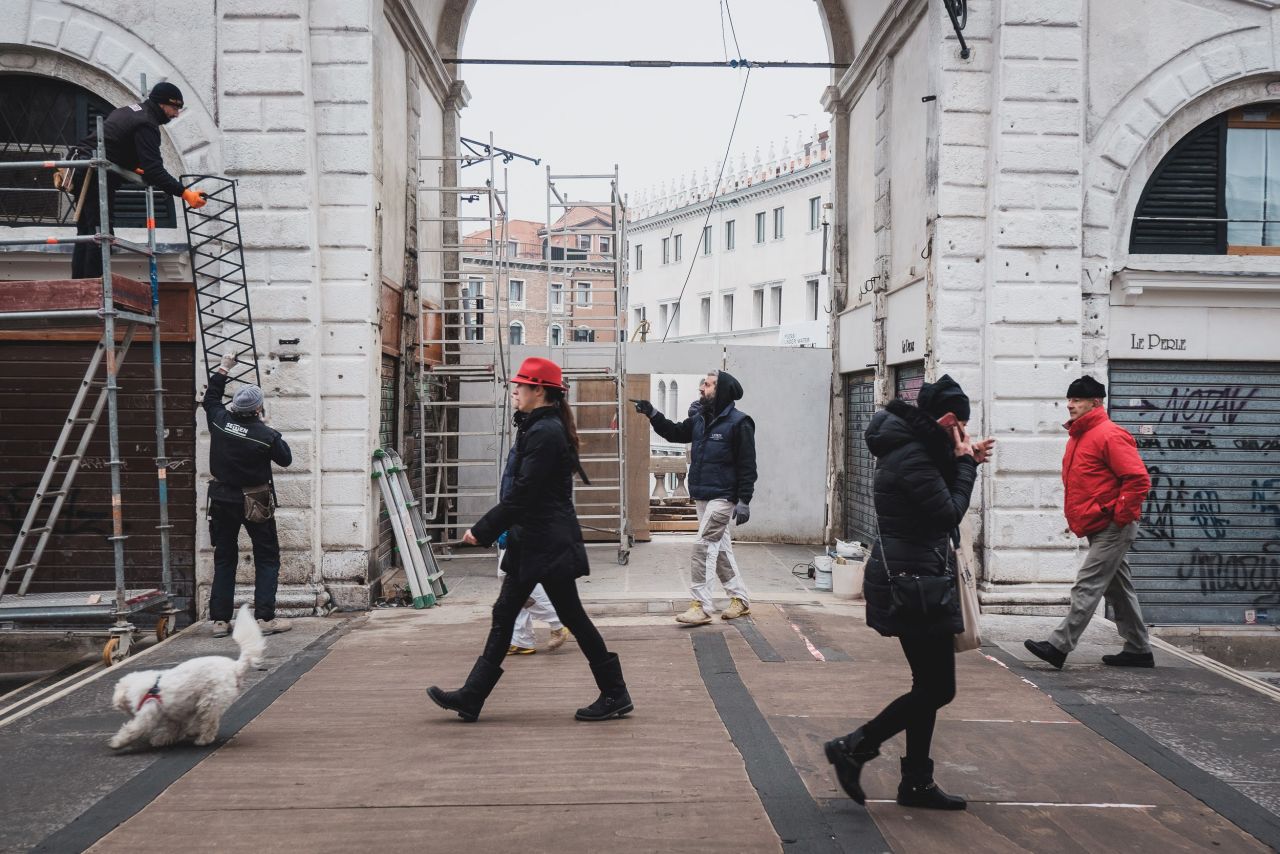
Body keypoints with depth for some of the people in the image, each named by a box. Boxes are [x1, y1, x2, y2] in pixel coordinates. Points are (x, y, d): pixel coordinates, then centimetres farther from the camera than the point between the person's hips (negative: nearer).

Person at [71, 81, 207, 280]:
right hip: (97, 175, -10)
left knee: (86, 232, 13)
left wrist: (132, 168, 39)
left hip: (82, 172, 10)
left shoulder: (129, 111, 20)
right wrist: (184, 193, -24)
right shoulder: (146, 124, -12)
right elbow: (154, 169, -20)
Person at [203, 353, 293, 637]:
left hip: (223, 501, 4)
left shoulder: (219, 421, -6)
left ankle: (220, 620, 11)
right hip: (255, 504, -4)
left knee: (224, 558, 12)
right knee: (267, 558, 6)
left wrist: (222, 369, 27)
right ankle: (265, 618, -1)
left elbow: (211, 397, 16)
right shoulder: (266, 436, -17)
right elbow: (286, 459, -1)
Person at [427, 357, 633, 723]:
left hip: (548, 542, -10)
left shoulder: (545, 433, -18)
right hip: (532, 541, 10)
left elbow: (522, 493, -21)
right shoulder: (538, 428, 13)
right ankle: (471, 697, 13)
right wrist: (488, 528, 16)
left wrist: (482, 530, -15)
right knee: (504, 614, 9)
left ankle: (615, 695, 11)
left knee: (572, 617, -1)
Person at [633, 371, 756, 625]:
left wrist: (744, 501, -19)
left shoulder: (739, 422, -14)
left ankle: (701, 606, -7)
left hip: (723, 497, -8)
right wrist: (652, 414, 9)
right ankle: (740, 599, 24)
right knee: (720, 549, 13)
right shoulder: (700, 418, 9)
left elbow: (747, 465, -15)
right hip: (702, 497, 8)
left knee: (703, 546, -11)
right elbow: (675, 433, 23)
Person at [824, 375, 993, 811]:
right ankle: (853, 748, 3)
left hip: (913, 580, 11)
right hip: (914, 582, -11)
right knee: (938, 688, -4)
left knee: (929, 685, 15)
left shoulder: (913, 448, 14)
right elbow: (948, 514, -16)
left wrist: (963, 461, 10)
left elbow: (938, 496, 21)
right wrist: (965, 464, -6)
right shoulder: (911, 457, -19)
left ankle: (917, 783, 22)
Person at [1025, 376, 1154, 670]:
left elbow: (1139, 479, -20)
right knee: (1118, 589, 14)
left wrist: (1119, 516, -19)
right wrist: (1078, 517, 17)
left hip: (1112, 528, -10)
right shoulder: (1078, 436, 14)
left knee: (1086, 587, -10)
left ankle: (1059, 646, -10)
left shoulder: (1109, 435, -15)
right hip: (1098, 528, 10)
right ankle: (1139, 650, 23)